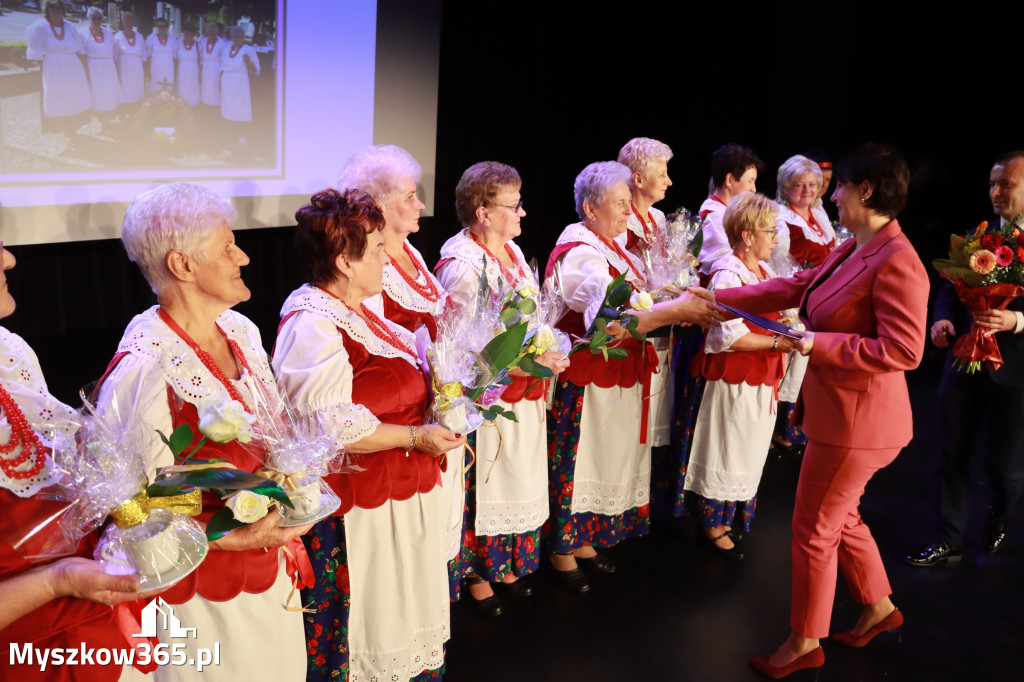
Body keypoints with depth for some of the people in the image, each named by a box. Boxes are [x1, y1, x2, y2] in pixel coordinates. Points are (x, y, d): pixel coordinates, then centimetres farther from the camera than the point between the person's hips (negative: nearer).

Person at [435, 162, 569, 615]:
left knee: (520, 479, 18)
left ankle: (508, 563, 36)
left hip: (524, 393, 8)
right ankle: (475, 571, 25)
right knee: (483, 486, 6)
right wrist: (532, 360, -23)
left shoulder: (512, 251, 8)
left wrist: (550, 348, 3)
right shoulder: (460, 264, -19)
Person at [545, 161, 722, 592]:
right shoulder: (579, 253, -20)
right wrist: (675, 310, -31)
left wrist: (679, 305, -4)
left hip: (619, 376, 9)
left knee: (605, 459, 17)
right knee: (577, 463, 3)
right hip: (585, 381, -9)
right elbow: (611, 322, -32)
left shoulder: (609, 246, 12)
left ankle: (583, 540, 33)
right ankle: (563, 552, 20)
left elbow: (635, 302, 12)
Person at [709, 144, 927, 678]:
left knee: (814, 530, 5)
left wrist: (818, 344, -24)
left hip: (858, 423, -9)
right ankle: (878, 608, 44)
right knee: (839, 517, 23)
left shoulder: (897, 262, -22)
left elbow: (902, 351, -27)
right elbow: (791, 288, 11)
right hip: (836, 412, 9)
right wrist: (713, 299, 8)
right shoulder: (851, 250, 7)